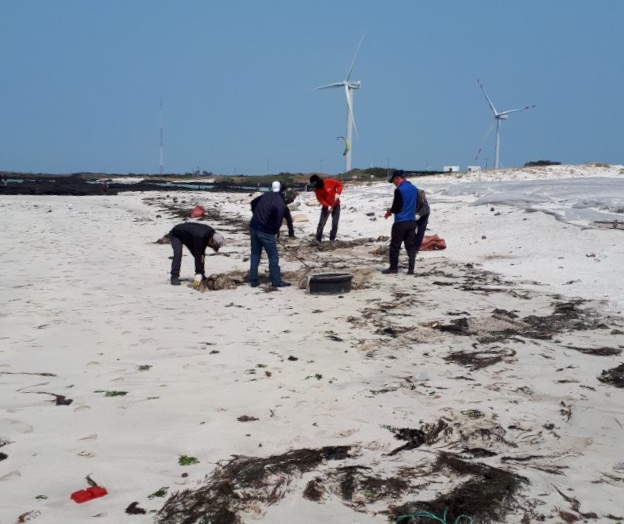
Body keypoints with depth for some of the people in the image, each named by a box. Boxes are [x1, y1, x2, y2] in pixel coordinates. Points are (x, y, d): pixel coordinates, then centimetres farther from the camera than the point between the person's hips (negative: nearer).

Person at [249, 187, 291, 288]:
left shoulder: (268, 194, 6)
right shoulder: (281, 205, -18)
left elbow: (253, 202, 16)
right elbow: (277, 223, -16)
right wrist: (274, 232, 5)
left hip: (253, 227, 8)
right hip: (265, 231, -8)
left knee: (255, 254, 14)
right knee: (273, 256, 4)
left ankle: (253, 280, 17)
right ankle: (276, 281, 9)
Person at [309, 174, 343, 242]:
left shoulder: (330, 181, -17)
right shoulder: (316, 189, -12)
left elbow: (339, 184, -6)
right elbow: (320, 200, -16)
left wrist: (337, 193, -22)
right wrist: (328, 206, -31)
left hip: (336, 205, -1)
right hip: (326, 207, 1)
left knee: (335, 223, -3)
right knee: (321, 223, -6)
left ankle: (332, 240, 5)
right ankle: (318, 240, 1)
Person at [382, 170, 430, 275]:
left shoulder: (399, 190, -14)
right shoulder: (414, 188, 9)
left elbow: (396, 207, -15)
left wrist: (390, 211, 8)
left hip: (400, 222, -7)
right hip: (411, 221, 7)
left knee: (395, 246, 3)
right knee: (411, 246, 7)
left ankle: (393, 267, 8)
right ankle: (411, 269, 5)